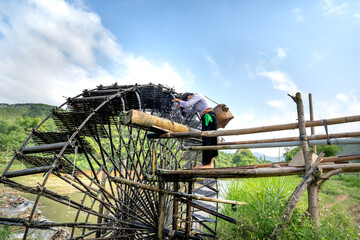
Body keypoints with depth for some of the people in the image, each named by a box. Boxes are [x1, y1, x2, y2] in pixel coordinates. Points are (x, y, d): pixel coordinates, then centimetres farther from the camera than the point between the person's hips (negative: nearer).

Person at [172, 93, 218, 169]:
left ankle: (209, 164, -12)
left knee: (207, 141, -12)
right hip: (207, 120, 10)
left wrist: (179, 101, 5)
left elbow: (187, 104, -11)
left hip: (209, 118, -10)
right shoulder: (197, 102, 27)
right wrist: (182, 106, 25)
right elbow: (191, 111, 36)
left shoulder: (197, 95, -1)